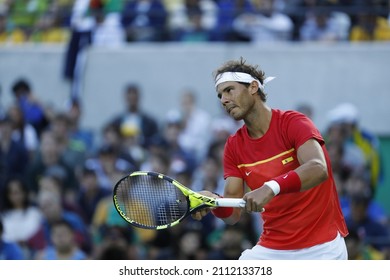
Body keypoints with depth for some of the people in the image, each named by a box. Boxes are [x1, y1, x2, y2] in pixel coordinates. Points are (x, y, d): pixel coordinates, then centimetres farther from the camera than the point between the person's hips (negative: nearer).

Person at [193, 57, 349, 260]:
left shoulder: (293, 123, -11)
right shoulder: (234, 146, 4)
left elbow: (318, 169, -31)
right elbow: (233, 214, 0)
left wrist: (271, 187, -45)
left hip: (321, 249, -5)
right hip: (272, 249, 5)